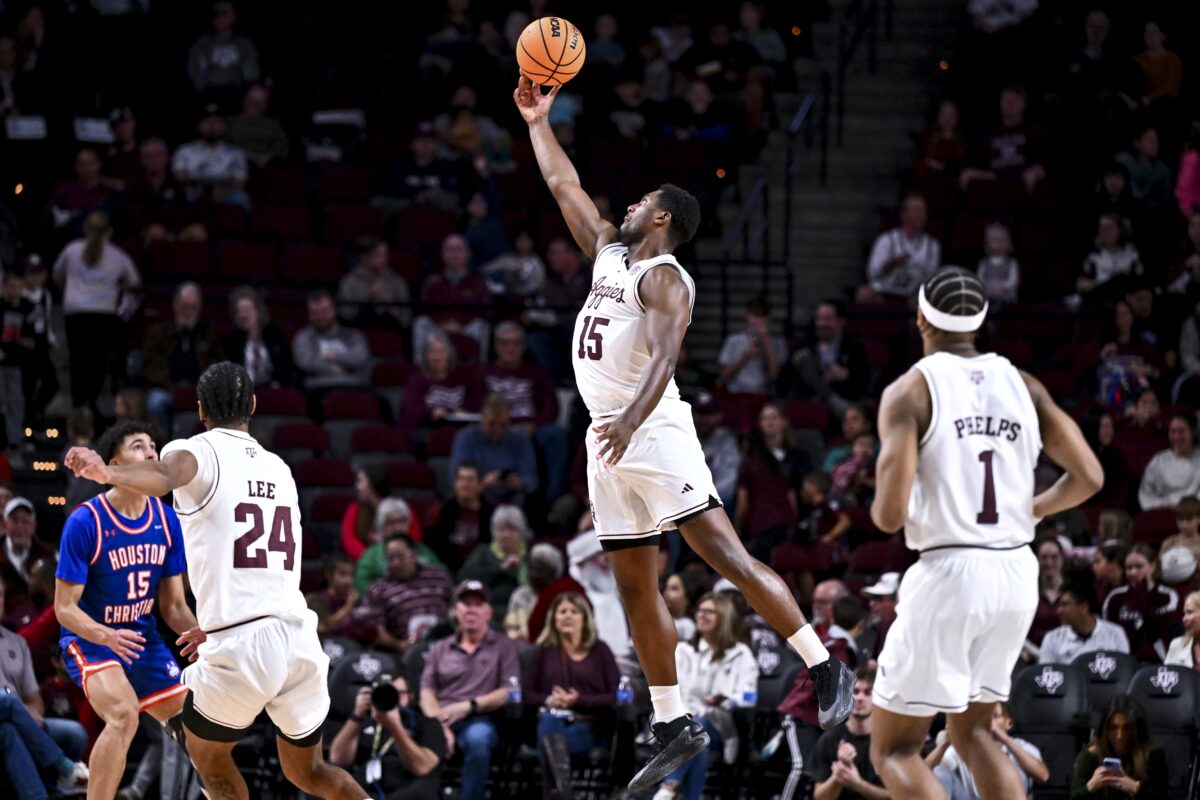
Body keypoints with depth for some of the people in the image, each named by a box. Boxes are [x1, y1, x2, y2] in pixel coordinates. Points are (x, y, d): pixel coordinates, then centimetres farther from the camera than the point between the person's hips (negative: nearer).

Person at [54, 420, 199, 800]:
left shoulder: (166, 520, -3)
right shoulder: (84, 523, -20)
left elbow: (173, 604, 4)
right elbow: (65, 608, -18)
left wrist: (197, 631, -19)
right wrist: (107, 636, -37)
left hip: (143, 637, 6)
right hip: (90, 638, -6)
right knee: (124, 715, -30)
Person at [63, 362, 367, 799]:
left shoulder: (199, 450, 0)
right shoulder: (279, 468, 21)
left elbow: (167, 473, -26)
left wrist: (109, 474, -47)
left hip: (241, 647, -6)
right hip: (300, 639, 6)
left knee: (207, 752, 20)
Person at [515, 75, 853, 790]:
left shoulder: (663, 277, -9)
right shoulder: (610, 253, 17)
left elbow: (665, 357, -24)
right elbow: (565, 188, 29)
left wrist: (632, 419, -38)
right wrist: (539, 123, 30)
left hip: (653, 433, -9)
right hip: (610, 439, 9)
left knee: (727, 555, -14)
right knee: (636, 589, 7)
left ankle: (826, 670, -13)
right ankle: (676, 727, 10)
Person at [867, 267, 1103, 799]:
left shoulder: (911, 391, -7)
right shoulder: (1022, 386, 7)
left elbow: (890, 514, -15)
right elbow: (1088, 478, 4)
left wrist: (879, 511, 9)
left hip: (948, 574, -5)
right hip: (1017, 573, 5)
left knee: (894, 749, 5)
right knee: (971, 731, 22)